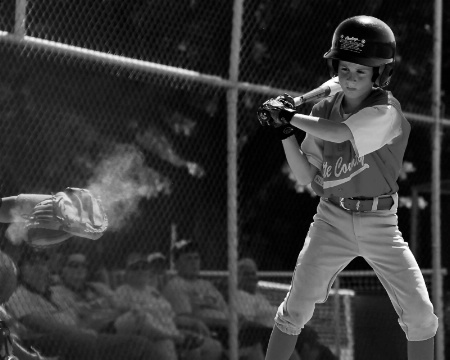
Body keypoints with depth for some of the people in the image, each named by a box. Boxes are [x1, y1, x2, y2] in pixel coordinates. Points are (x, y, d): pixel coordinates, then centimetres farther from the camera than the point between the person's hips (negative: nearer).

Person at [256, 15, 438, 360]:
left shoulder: (387, 112, -13)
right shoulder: (324, 111, 2)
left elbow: (340, 133, -29)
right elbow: (306, 175, 4)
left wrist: (291, 115, -19)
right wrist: (285, 131, -9)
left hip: (380, 222, -3)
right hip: (332, 218, 3)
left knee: (420, 313, -6)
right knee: (296, 307, -2)